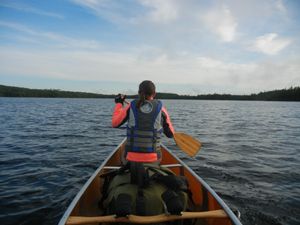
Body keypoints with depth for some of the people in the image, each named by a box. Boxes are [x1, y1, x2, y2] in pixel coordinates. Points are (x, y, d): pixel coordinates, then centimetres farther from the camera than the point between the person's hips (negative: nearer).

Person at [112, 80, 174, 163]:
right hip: (153, 158, -1)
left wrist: (119, 103, 18)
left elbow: (115, 123, 7)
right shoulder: (160, 108, -4)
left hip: (132, 157, 1)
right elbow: (170, 134, 3)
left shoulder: (131, 106, -5)